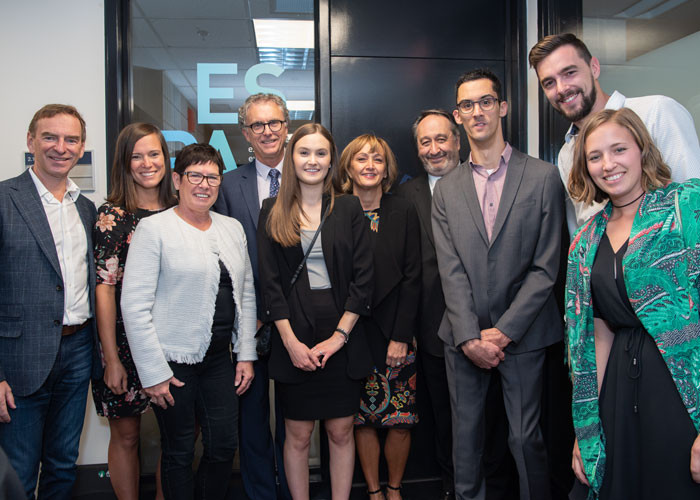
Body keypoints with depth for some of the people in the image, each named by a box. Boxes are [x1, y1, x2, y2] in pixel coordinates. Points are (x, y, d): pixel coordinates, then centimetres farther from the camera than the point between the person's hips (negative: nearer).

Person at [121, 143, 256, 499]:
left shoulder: (232, 228, 10)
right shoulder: (153, 228, -7)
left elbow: (246, 295, 13)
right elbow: (134, 305, -11)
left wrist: (246, 355, 8)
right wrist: (153, 372, -13)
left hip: (220, 359, 5)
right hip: (173, 360, -5)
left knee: (224, 446, 9)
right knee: (179, 453, 8)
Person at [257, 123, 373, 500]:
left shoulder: (349, 208, 5)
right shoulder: (272, 211, 4)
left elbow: (363, 277, 0)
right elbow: (269, 281, -1)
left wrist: (340, 335, -8)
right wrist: (291, 341, -8)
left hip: (342, 338, 1)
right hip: (293, 338, 0)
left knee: (341, 432, 8)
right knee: (298, 435, 7)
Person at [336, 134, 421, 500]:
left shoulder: (404, 212, 2)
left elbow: (411, 277, -1)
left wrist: (401, 336, -7)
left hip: (396, 333, 1)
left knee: (401, 421, 5)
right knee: (363, 419, 7)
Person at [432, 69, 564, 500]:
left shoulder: (544, 178, -1)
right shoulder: (446, 190, 7)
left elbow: (546, 267, -5)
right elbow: (451, 271, -1)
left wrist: (504, 331, -10)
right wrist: (469, 337, -10)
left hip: (522, 335, -2)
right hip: (463, 337, 3)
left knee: (526, 438, 5)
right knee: (465, 435, 11)